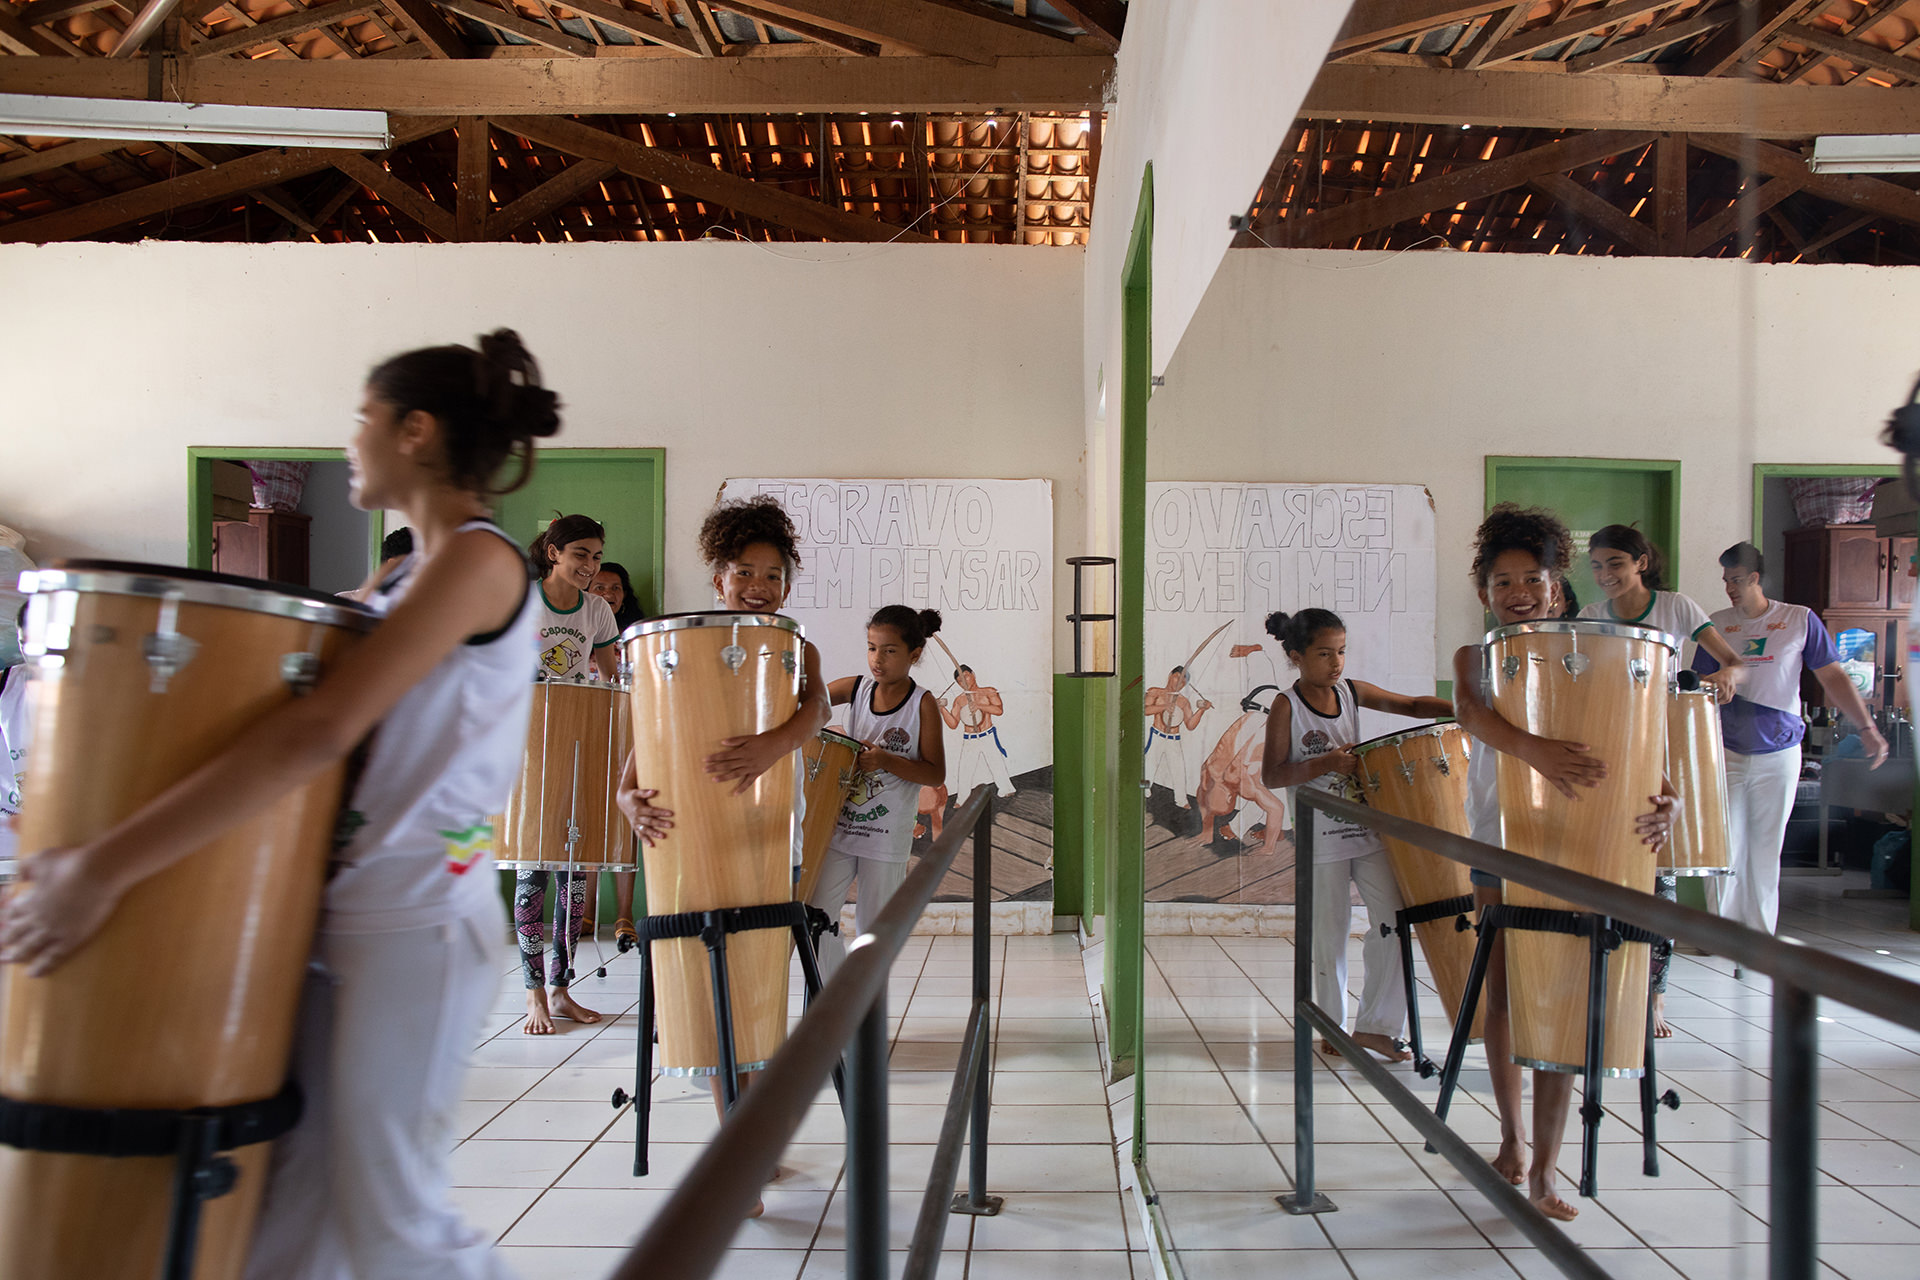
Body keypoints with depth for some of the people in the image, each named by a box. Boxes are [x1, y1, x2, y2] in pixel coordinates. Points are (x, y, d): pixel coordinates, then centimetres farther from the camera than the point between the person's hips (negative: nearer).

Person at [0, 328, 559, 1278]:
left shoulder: (480, 560, -17)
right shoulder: (399, 579, 13)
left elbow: (318, 733, -27)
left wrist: (104, 868, -26)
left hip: (418, 918, -8)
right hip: (341, 907, 8)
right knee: (288, 1195, 14)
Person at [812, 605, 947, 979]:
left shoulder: (923, 704, -8)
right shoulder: (855, 688, 2)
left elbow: (936, 775, -9)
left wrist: (886, 760, -23)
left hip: (887, 839, -3)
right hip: (839, 827, 3)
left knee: (872, 931, 8)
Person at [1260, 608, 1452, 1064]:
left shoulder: (1353, 692, 4)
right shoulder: (1286, 707, -8)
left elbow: (1412, 705, 5)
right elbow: (1271, 775, -11)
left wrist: (1460, 710, -13)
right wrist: (1325, 764, -23)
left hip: (1367, 828, 4)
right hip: (1320, 837, -4)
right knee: (1329, 932, 5)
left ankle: (1375, 1024, 12)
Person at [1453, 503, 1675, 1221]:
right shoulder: (1476, 656, 0)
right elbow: (1468, 710, -24)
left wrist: (1660, 801, -28)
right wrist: (1532, 749, -43)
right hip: (1500, 839, 1)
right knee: (1504, 995, 9)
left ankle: (1544, 1167, 4)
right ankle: (1513, 1141, 28)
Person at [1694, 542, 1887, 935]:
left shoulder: (1800, 620, 0)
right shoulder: (1718, 625, 4)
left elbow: (1833, 677, 0)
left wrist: (1867, 727, -9)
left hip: (1779, 753, -1)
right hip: (1727, 752, 1)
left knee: (1767, 848, 6)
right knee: (1725, 845, -2)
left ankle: (1760, 935, 15)